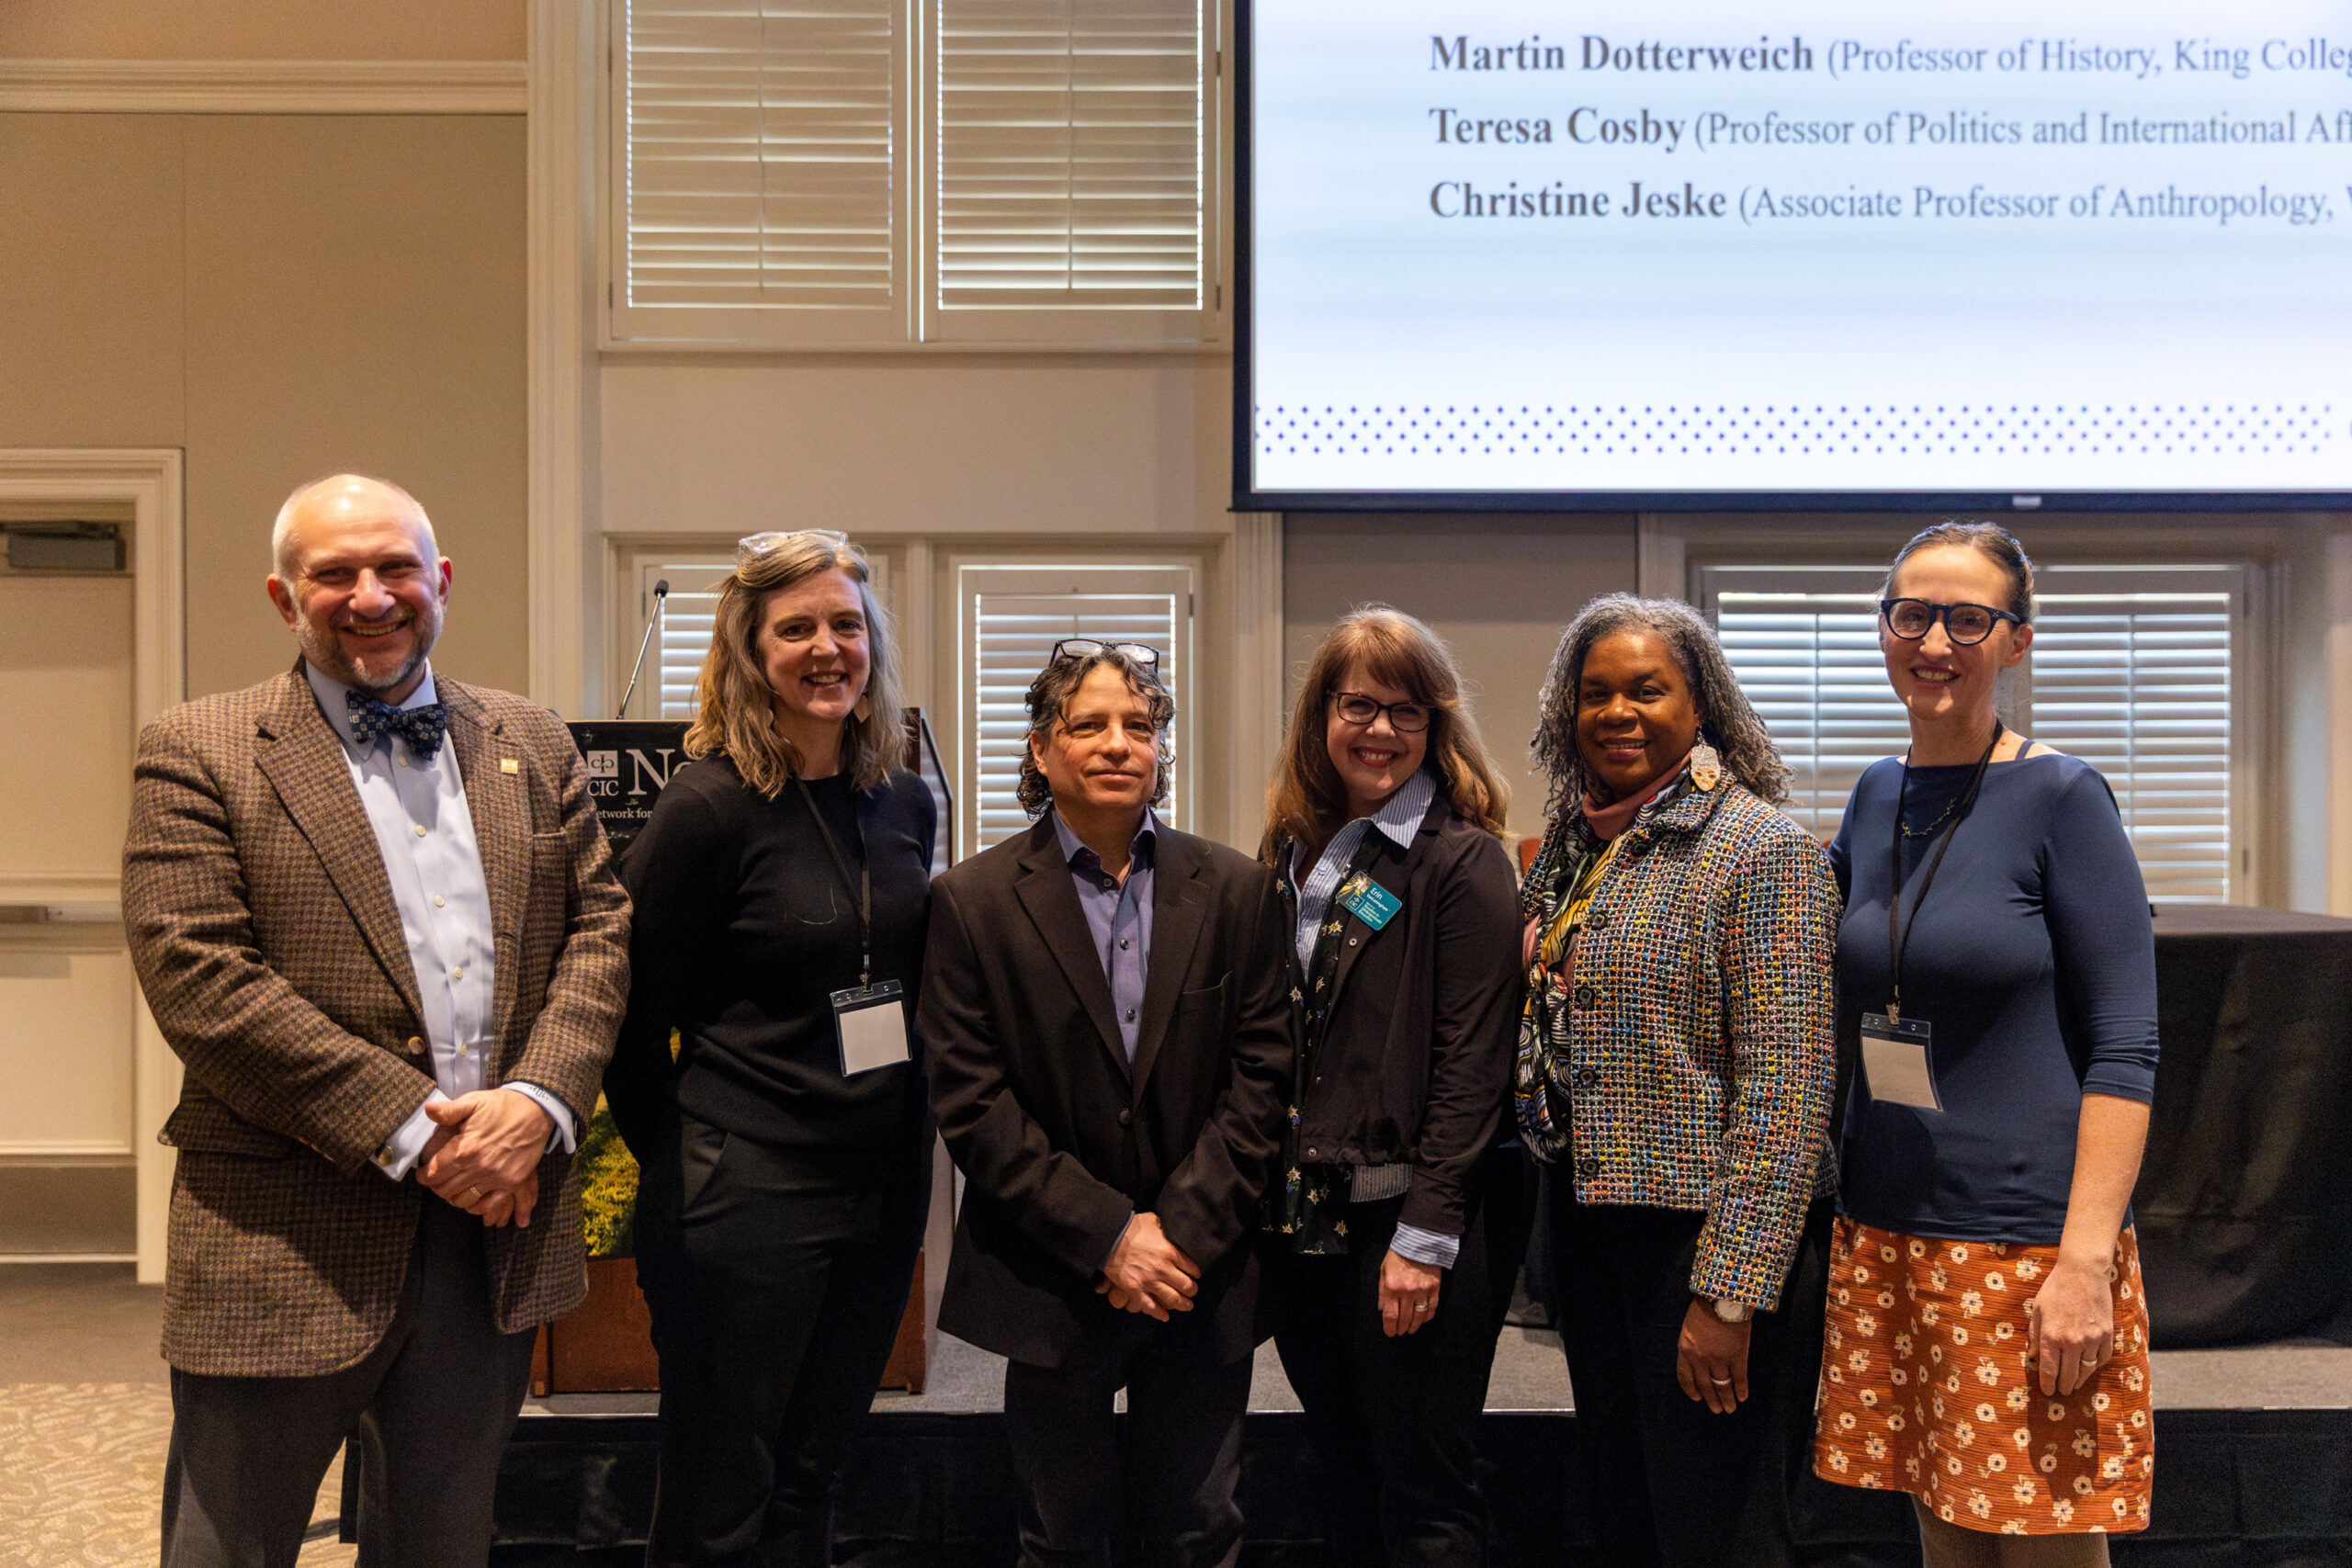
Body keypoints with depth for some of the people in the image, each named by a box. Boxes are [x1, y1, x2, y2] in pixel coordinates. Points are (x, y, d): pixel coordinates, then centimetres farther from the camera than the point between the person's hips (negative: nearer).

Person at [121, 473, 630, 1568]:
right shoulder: (198, 755, -3)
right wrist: (407, 1130, -17)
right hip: (287, 1248, -4)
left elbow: (600, 929, 7)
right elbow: (198, 982, -13)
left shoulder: (533, 746, 12)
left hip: (495, 1222, 4)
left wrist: (537, 1102, -11)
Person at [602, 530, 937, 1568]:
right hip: (744, 1200, -6)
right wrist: (680, 1171, -1)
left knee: (810, 1477, 17)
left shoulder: (904, 805, 6)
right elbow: (632, 1023, -8)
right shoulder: (708, 807, -13)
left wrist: (909, 1161, 13)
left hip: (880, 1192, 6)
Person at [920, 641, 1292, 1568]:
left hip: (1205, 1274, 2)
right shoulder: (973, 901, -4)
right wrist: (1107, 1236, -13)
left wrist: (1182, 1232, -10)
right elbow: (970, 1102, -8)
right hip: (1051, 1277, -1)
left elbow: (1260, 1075, 0)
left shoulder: (1235, 891, 3)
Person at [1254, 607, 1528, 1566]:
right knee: (1342, 1483, 16)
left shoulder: (1463, 860, -8)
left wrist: (1425, 1236, -16)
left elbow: (1472, 1063, -12)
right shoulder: (1291, 851, 11)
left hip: (1415, 1219, -6)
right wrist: (1273, 1195, 7)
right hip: (1304, 1216, 6)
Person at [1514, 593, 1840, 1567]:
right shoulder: (1572, 848, 9)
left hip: (1701, 1231, -7)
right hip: (1586, 1220, 7)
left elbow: (1785, 1088, -18)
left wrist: (1729, 1292, -20)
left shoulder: (1762, 850, -12)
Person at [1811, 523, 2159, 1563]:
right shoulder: (1879, 795, 8)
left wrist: (2085, 1261, -18)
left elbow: (2124, 1047, -11)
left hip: (2027, 1239, -5)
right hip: (1884, 1231, 6)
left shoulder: (2059, 797, -9)